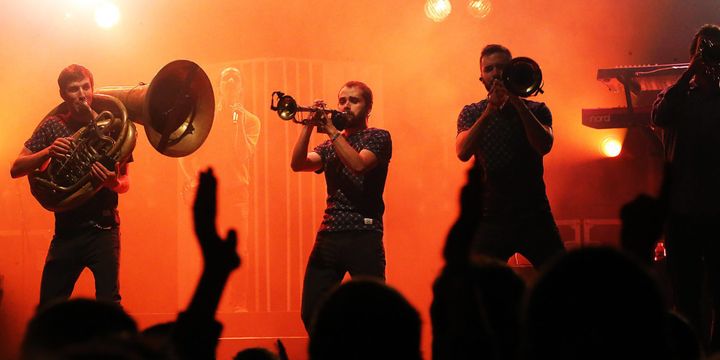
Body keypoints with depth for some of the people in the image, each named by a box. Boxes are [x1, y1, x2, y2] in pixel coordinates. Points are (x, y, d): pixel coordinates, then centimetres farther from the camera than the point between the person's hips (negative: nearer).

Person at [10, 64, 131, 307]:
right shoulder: (53, 126, 4)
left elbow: (125, 183, 3)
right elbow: (16, 169, 1)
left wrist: (114, 182, -21)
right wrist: (48, 152, -17)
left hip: (103, 228, -2)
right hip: (66, 229, 2)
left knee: (109, 303, -7)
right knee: (49, 306, 3)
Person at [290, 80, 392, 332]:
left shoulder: (378, 138, 6)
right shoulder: (329, 146, 20)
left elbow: (358, 164, -13)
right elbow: (297, 164, 3)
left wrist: (331, 130, -8)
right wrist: (309, 127, -8)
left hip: (363, 235, -5)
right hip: (328, 235, 5)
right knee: (311, 313, 0)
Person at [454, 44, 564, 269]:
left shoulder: (535, 110, 7)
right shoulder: (471, 113, 9)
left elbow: (544, 146, -11)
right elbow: (463, 153, -9)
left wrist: (518, 103, -16)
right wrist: (489, 110, -17)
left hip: (534, 214, 0)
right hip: (491, 216, 0)